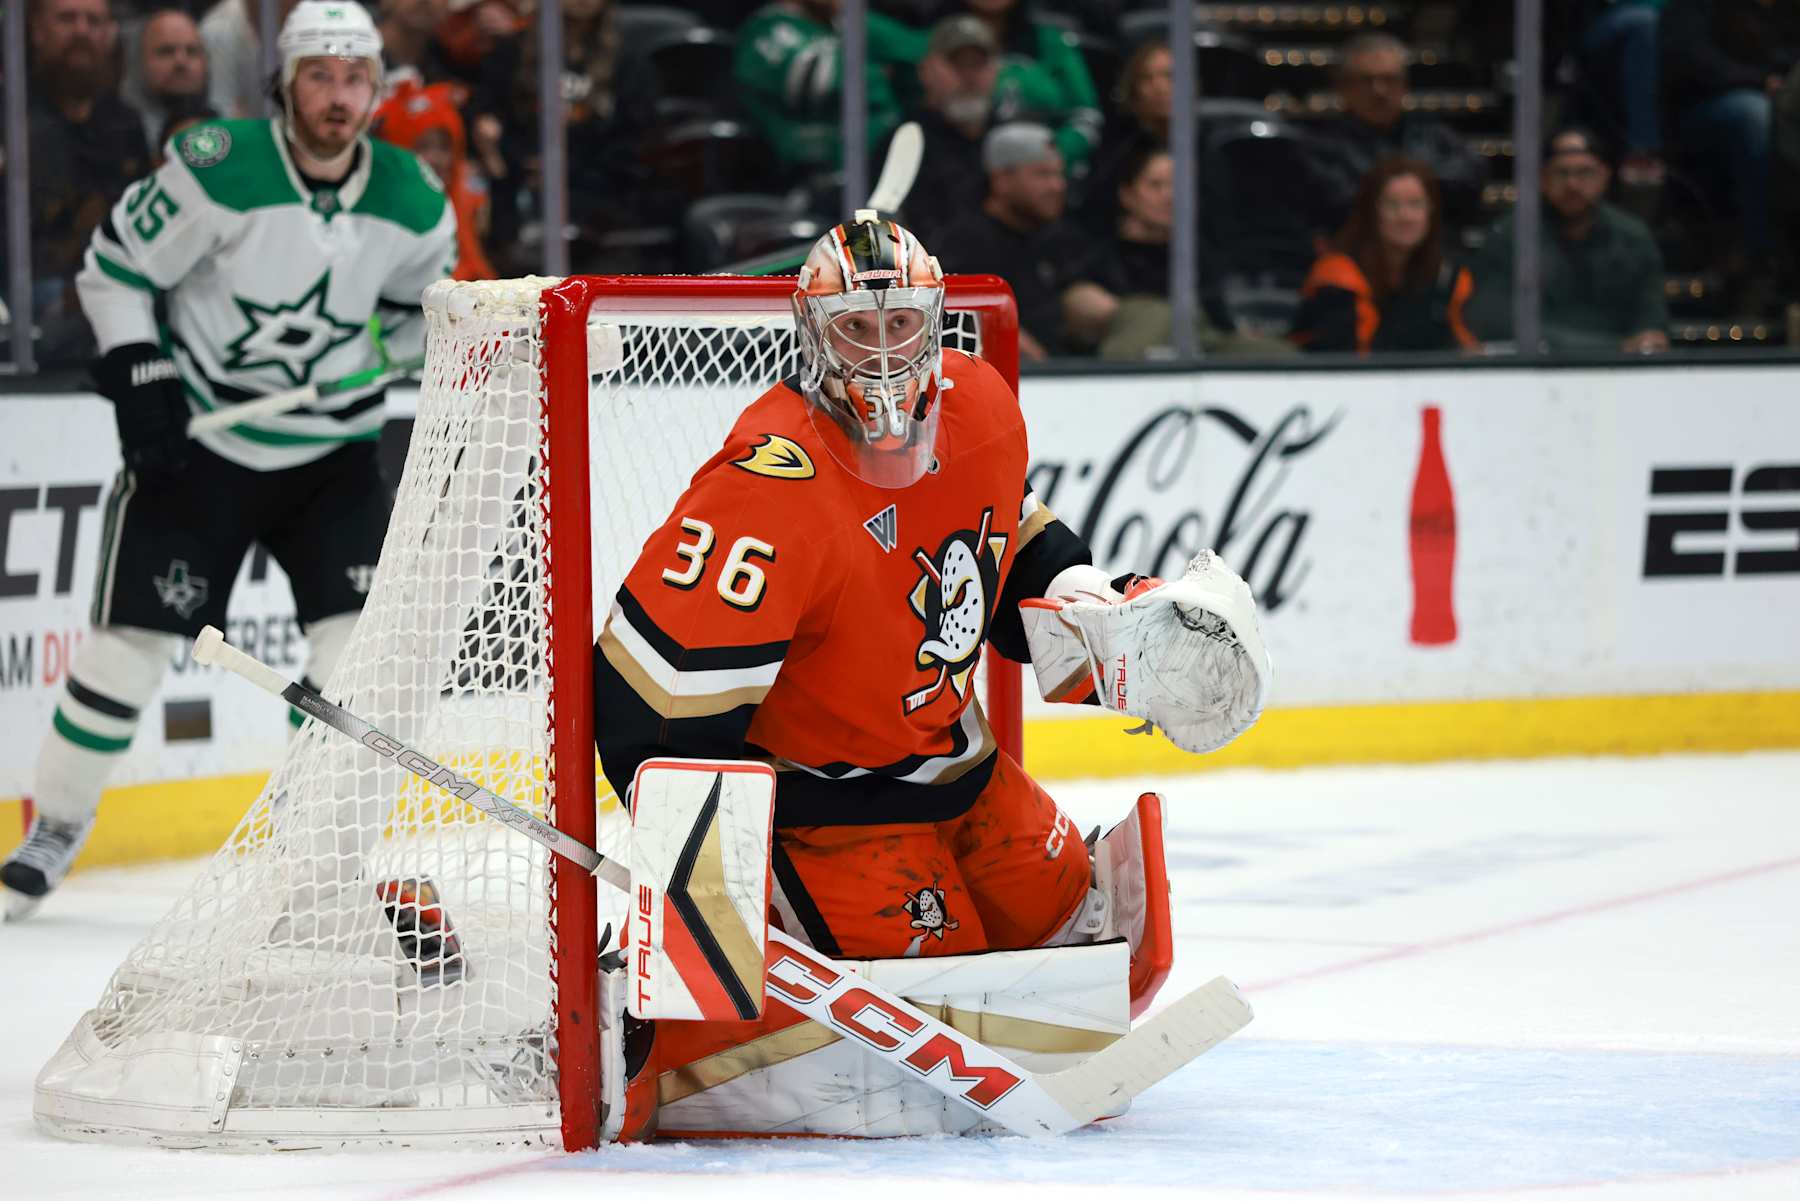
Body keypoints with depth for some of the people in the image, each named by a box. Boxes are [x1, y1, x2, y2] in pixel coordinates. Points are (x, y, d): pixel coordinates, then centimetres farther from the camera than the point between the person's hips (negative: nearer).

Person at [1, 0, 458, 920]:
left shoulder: (413, 204, -7)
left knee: (356, 639, -9)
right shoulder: (219, 170, -20)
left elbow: (417, 302, 13)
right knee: (132, 639, -2)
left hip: (331, 449, 3)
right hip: (197, 440, -3)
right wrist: (138, 378, -18)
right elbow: (114, 266, -10)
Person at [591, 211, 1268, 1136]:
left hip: (945, 748, 8)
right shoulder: (771, 487, -31)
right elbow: (660, 687, -31)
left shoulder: (979, 409, -6)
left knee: (1065, 920, 11)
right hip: (820, 789, -8)